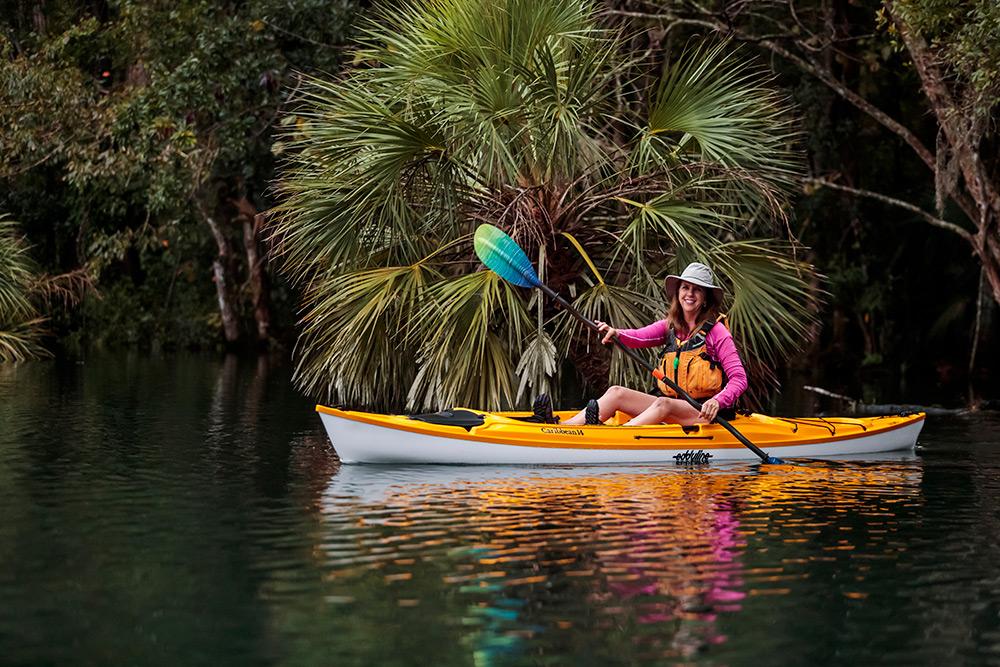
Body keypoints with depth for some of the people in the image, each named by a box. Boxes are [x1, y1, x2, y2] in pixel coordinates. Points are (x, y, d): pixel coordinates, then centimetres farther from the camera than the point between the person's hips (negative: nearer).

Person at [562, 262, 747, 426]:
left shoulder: (716, 331, -7)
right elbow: (639, 336, -9)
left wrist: (717, 402, -30)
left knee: (663, 404, -34)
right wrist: (615, 333, -31)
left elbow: (739, 378, -12)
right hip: (672, 404, 6)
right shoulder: (670, 326, 10)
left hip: (706, 413, -6)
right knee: (616, 393, -7)